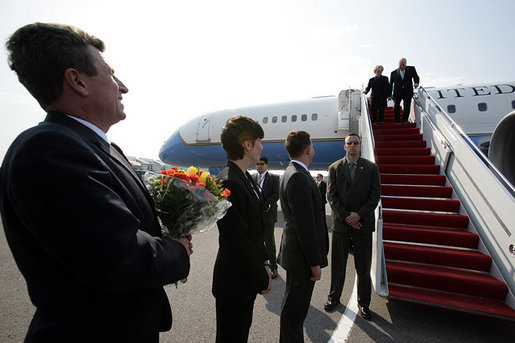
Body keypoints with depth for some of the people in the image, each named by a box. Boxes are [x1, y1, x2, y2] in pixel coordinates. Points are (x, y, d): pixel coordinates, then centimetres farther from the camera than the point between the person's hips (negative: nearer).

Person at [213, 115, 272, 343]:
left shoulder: (246, 178, 5)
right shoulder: (228, 183, -27)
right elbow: (236, 241, -26)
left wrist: (264, 261, 7)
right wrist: (262, 279, -15)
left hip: (247, 278, 9)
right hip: (235, 282, -8)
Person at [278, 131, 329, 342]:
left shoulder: (291, 173, 10)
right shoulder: (298, 178, -23)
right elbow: (305, 224, -25)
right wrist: (315, 263, -17)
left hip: (298, 252, 10)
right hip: (302, 256, -10)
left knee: (294, 307, 25)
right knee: (294, 311, 7)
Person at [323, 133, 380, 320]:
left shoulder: (371, 168, 3)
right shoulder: (334, 168, 3)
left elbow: (375, 195, -3)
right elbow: (331, 196, -2)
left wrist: (358, 214, -12)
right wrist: (346, 216, -10)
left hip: (363, 223, 0)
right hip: (341, 223, 0)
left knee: (363, 267, 10)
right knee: (337, 265, 12)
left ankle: (363, 303, 29)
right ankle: (334, 297, 30)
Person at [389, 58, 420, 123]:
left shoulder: (411, 69, 9)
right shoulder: (393, 73, 8)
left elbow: (416, 77, 16)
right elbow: (391, 84, 13)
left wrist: (416, 82, -8)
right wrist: (389, 94, 11)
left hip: (408, 92, 0)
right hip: (397, 93, 0)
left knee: (407, 108, -4)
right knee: (396, 107, -5)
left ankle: (404, 122, 3)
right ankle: (397, 122, 8)